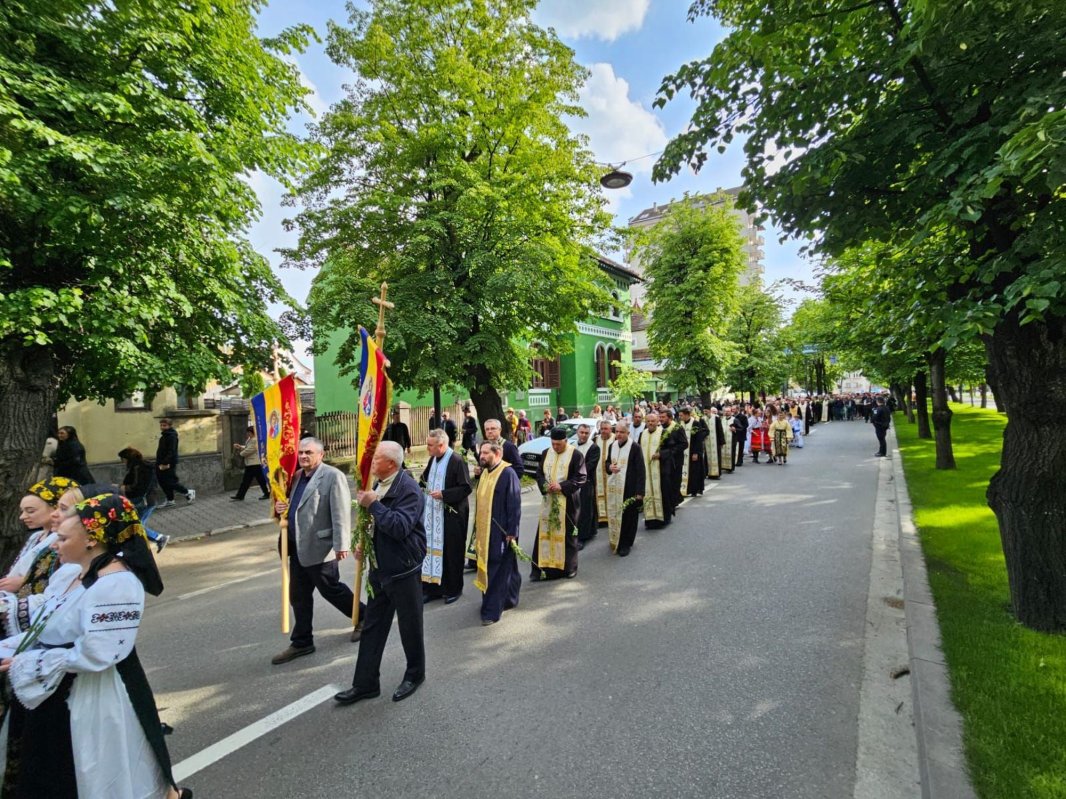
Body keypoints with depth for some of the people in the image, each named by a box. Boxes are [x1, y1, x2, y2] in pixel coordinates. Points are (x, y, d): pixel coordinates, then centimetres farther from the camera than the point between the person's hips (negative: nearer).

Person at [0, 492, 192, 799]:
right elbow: (46, 629, 10)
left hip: (96, 697, -9)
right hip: (58, 695, 9)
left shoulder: (116, 584, -28)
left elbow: (94, 655, -29)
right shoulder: (70, 573, 1)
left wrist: (26, 664, -18)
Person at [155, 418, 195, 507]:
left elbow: (171, 451, -23)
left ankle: (188, 492, 10)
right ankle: (170, 501, 20)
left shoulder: (172, 436, -16)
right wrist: (159, 463, 18)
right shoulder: (164, 436, 14)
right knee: (163, 482, 11)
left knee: (170, 482, -6)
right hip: (161, 464, 10)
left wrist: (165, 463, -28)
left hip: (168, 465, -10)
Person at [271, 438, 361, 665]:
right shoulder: (296, 476, 11)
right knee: (299, 596, 14)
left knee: (331, 589, 7)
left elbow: (340, 513, -19)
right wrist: (280, 507, 0)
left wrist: (341, 544, -22)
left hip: (319, 547, -8)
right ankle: (301, 642, 28)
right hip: (297, 547, 8)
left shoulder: (333, 476, -14)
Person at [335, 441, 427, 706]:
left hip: (404, 569, -8)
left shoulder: (408, 489, -21)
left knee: (409, 626, 11)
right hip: (380, 567, 8)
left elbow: (400, 527, -32)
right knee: (372, 627, 14)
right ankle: (365, 683, 26)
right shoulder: (380, 485, 5)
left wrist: (373, 504, -28)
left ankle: (415, 674, 32)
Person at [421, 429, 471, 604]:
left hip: (451, 515, -7)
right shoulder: (433, 460, 7)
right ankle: (432, 587, 23)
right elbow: (426, 480, 22)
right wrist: (422, 486, 2)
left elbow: (466, 488, -18)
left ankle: (453, 589, 22)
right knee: (431, 549, 11)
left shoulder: (457, 461, -17)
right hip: (432, 514, 7)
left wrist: (443, 494, -23)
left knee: (451, 552, 5)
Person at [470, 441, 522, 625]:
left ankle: (491, 611, 6)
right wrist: (477, 528, 17)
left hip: (500, 533, -8)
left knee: (497, 571, -2)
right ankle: (508, 600, 33)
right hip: (484, 531, 8)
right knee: (491, 568, 17)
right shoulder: (484, 473, 9)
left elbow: (514, 506, -17)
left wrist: (511, 532, -18)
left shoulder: (508, 474, -16)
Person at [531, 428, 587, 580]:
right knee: (545, 531, 3)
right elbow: (539, 472, 11)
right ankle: (545, 566, 10)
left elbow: (582, 477, -10)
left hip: (567, 501, -4)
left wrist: (562, 486, -18)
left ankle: (568, 567, 18)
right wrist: (544, 485, -9)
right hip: (548, 500, 4)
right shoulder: (546, 453, 8)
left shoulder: (575, 454, -8)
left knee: (567, 533, 4)